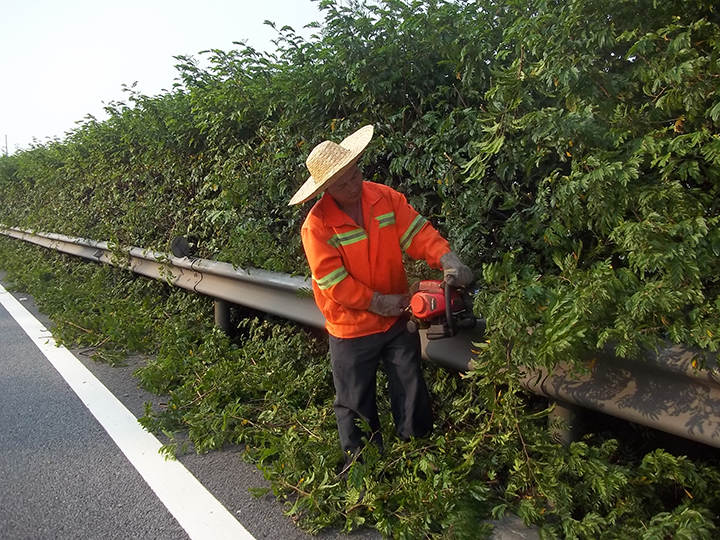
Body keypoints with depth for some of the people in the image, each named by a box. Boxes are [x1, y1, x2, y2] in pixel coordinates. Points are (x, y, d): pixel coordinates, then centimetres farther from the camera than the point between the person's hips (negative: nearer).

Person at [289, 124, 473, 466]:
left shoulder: (386, 198, -7)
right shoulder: (317, 226, -19)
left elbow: (417, 232, -12)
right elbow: (334, 283, -20)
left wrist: (448, 261, -30)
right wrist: (381, 302, -18)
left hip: (397, 321, 3)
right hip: (351, 329, -3)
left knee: (413, 396, 15)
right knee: (356, 406, 13)